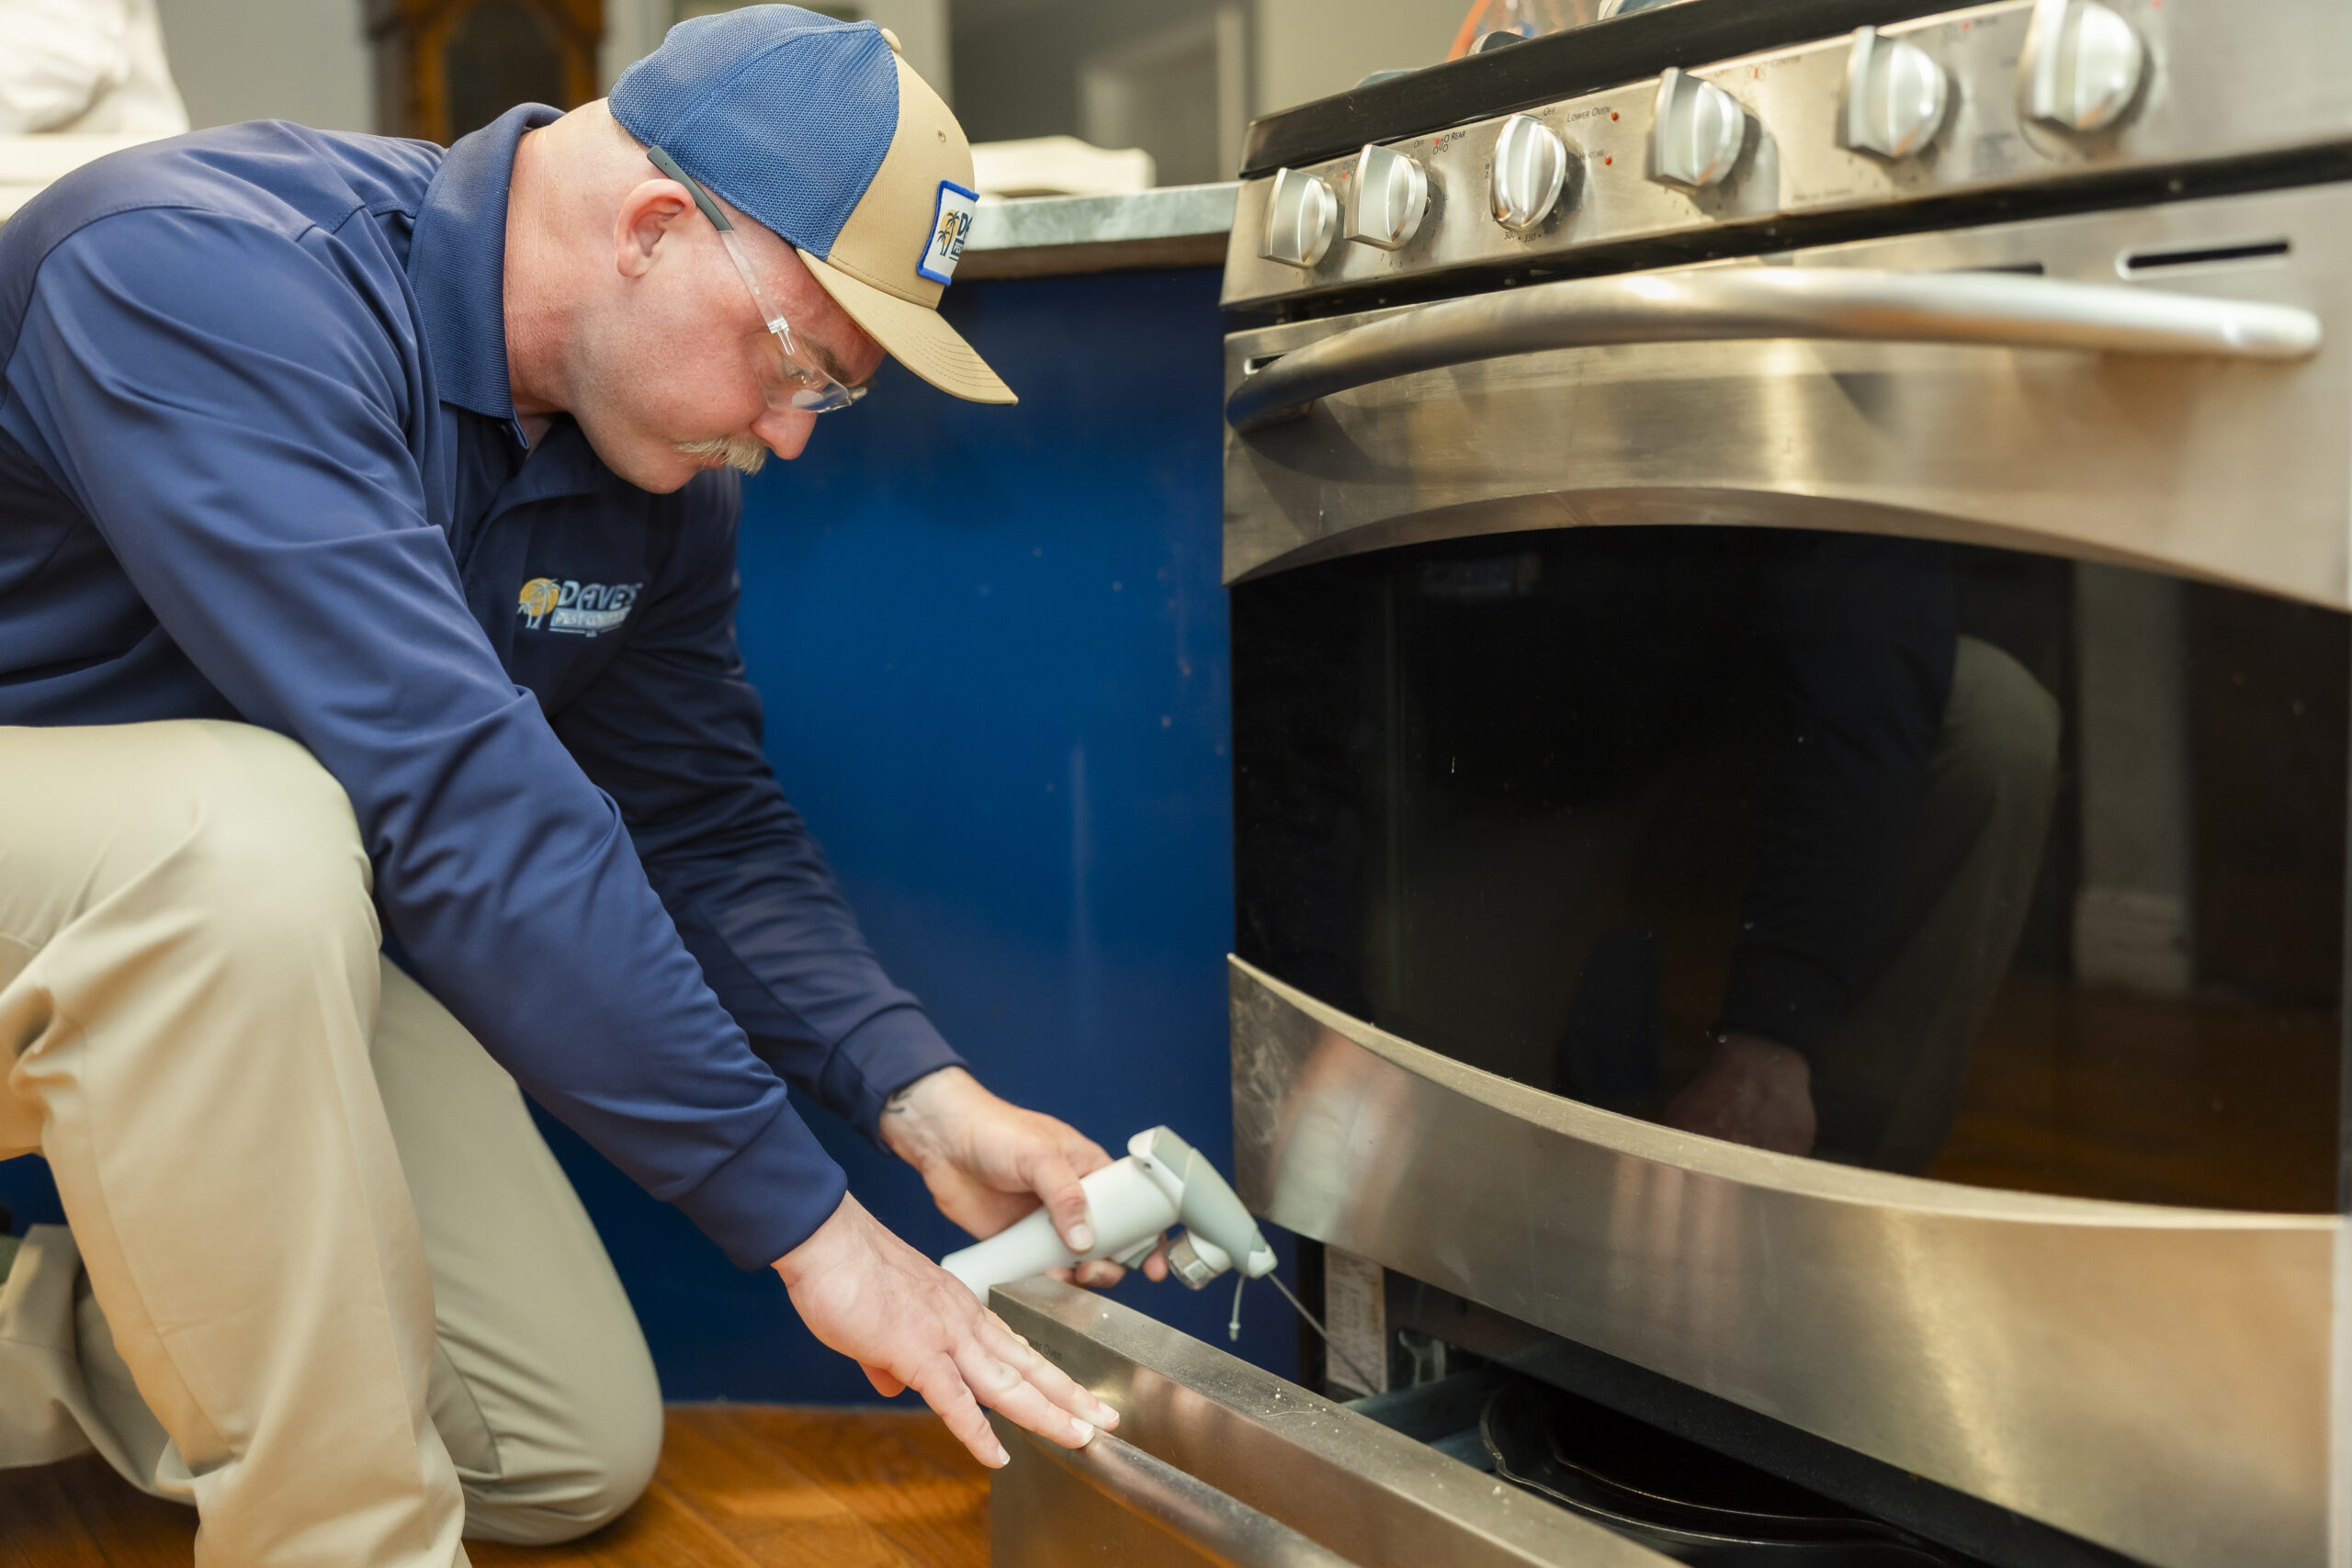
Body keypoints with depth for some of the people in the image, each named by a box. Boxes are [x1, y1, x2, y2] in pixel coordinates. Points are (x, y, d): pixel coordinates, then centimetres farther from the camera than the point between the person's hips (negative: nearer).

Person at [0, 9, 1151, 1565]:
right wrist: (803, 1216, -36)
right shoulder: (210, 273, -31)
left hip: (268, 954, 7)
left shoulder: (655, 472, -6)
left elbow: (709, 821, 2)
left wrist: (921, 1095, -14)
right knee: (251, 826, -42)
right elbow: (463, 801, -39)